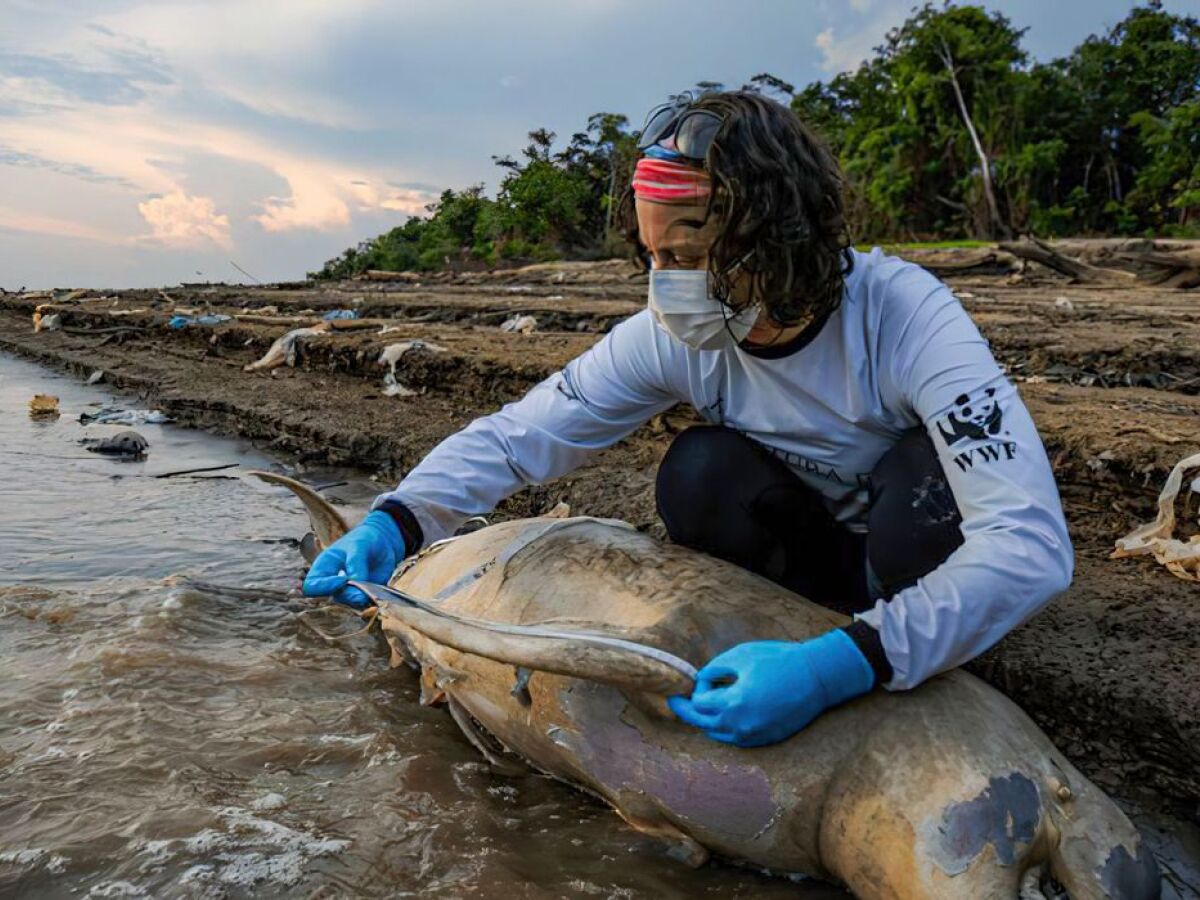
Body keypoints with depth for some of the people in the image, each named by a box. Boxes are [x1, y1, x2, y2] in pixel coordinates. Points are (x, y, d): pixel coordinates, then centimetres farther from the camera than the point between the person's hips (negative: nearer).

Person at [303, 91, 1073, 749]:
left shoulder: (903, 315, -32)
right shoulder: (670, 338, -20)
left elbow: (1032, 544, -41)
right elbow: (517, 435, -14)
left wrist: (845, 665, -52)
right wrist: (398, 521, -32)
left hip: (924, 550, -2)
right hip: (822, 549, 3)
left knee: (923, 475, -36)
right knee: (698, 474, -26)